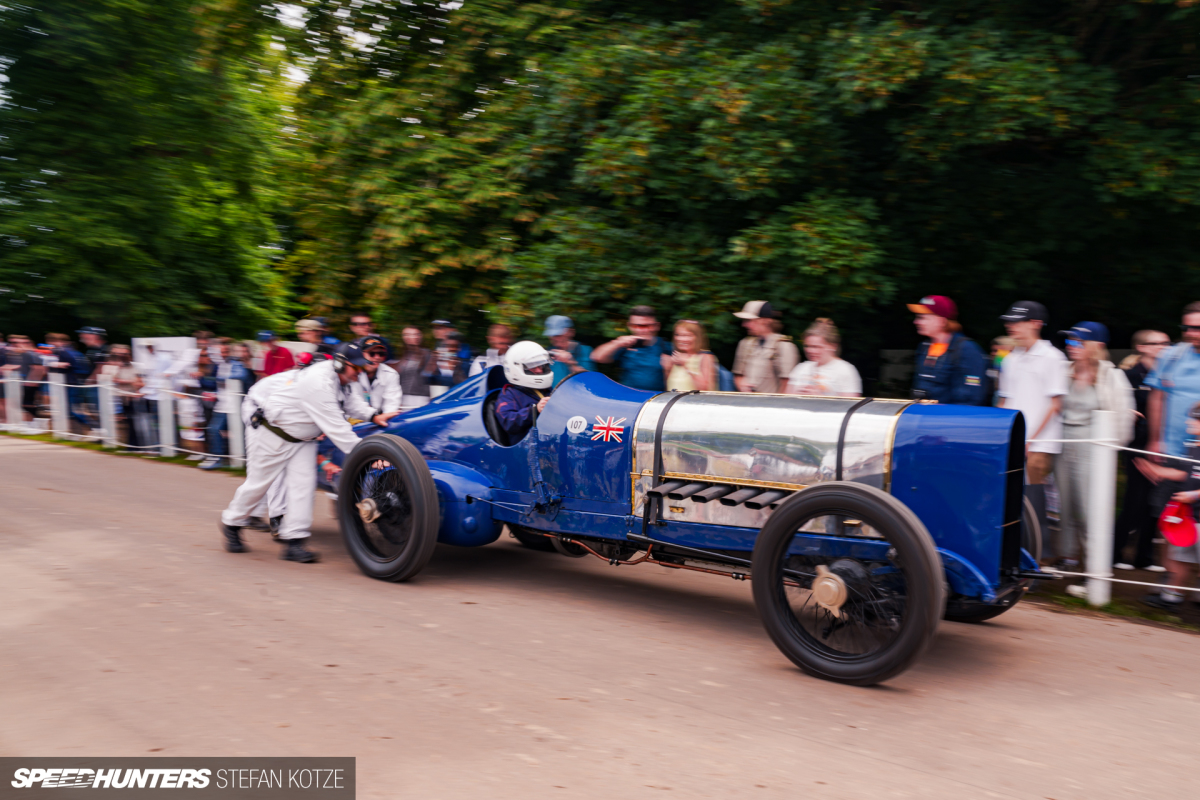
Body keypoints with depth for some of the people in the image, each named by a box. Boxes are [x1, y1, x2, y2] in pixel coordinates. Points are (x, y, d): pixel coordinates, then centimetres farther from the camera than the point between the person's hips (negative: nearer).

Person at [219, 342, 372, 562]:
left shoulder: (333, 373, -6)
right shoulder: (319, 384, -35)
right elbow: (336, 428, -36)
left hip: (303, 438, 8)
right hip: (278, 435, -8)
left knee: (303, 484, -7)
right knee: (258, 482, 7)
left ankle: (293, 540, -7)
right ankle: (232, 524, 32)